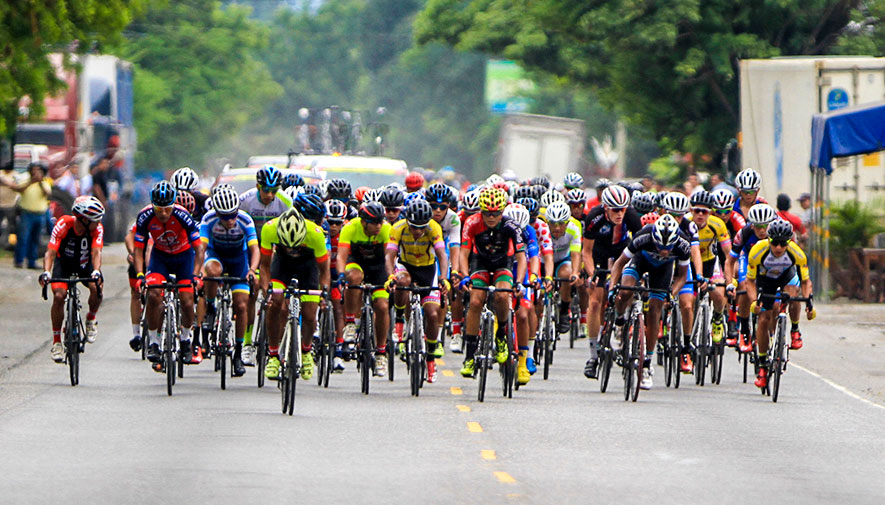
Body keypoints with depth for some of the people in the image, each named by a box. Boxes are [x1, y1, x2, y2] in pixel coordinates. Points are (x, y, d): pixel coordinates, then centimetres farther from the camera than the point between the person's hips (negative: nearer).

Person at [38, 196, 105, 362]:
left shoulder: (97, 228, -25)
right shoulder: (63, 225, -30)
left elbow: (96, 252, -34)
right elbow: (50, 252, -34)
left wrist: (96, 272, -54)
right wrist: (46, 272, -51)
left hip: (85, 264, 1)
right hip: (64, 263, -1)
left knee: (96, 287, -28)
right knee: (59, 295, -24)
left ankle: (91, 319, 4)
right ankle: (56, 341, -11)